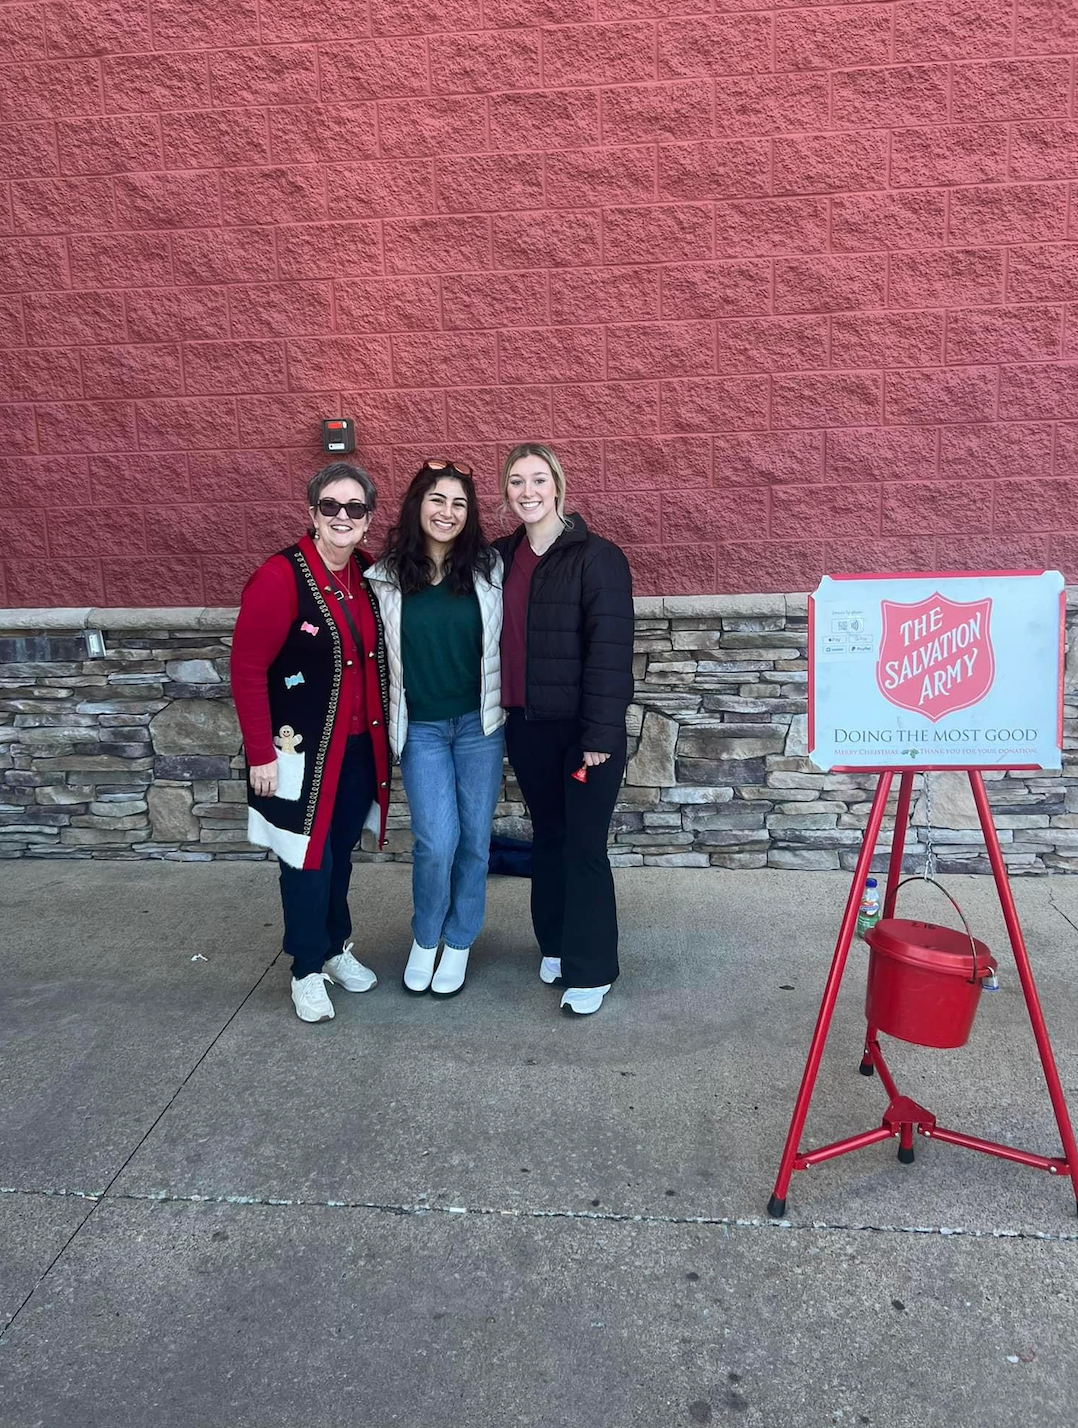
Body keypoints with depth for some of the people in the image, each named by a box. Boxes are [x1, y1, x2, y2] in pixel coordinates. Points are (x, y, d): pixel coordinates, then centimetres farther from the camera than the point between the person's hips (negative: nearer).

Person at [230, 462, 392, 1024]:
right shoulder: (280, 576, -17)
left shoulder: (369, 574, 3)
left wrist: (382, 733, 8)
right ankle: (307, 971, 25)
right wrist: (261, 753, -16)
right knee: (308, 859, 7)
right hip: (304, 750, -5)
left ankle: (336, 947, 39)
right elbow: (246, 669, -15)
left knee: (341, 853, 19)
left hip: (360, 747, 6)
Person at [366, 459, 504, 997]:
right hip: (421, 727, -1)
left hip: (479, 723, 1)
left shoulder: (487, 568, -2)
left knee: (474, 839, 8)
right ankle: (424, 939, 20)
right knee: (437, 841, -8)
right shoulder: (387, 577, -3)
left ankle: (458, 944, 28)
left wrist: (504, 711, 2)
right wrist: (391, 723, 3)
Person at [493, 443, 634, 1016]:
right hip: (526, 725, 5)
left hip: (583, 726, -5)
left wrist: (599, 734, -18)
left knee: (584, 845, 0)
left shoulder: (596, 556, -10)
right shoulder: (501, 557, 8)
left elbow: (610, 650, -14)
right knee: (547, 836, 17)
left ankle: (590, 970, 13)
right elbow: (492, 640, 10)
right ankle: (555, 944, 33)